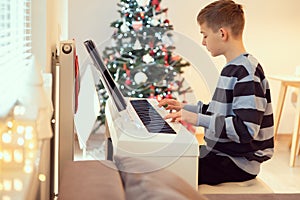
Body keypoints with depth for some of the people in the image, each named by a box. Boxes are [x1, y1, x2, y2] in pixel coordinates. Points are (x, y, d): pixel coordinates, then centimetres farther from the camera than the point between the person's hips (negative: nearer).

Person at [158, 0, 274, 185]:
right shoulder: (232, 68, 12)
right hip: (222, 152, 10)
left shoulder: (248, 74, -20)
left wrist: (199, 119, -26)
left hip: (238, 163, -10)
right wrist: (186, 108, 16)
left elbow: (246, 130, -27)